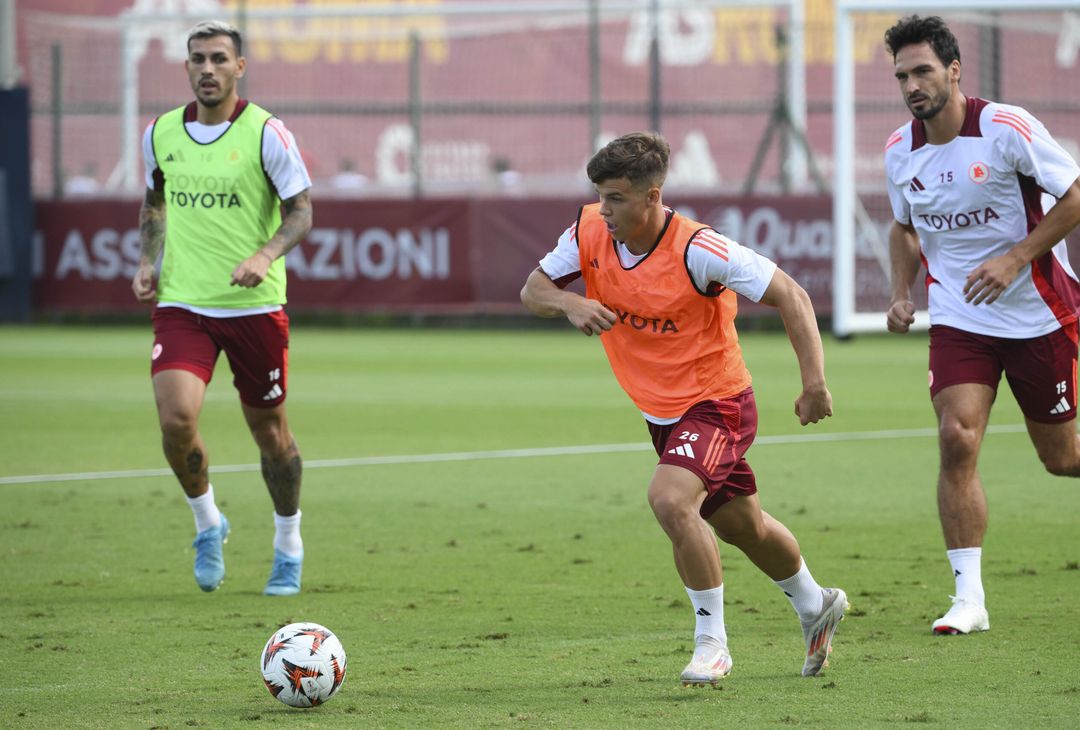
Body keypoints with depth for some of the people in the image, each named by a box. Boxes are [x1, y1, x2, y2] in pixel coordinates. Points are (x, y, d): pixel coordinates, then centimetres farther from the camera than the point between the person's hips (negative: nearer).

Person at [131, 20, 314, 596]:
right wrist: (146, 261, 5)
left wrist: (266, 255, -23)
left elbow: (300, 211, -5)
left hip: (254, 305, -2)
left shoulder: (266, 134, -7)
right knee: (175, 419, -17)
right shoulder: (160, 134, 5)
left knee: (268, 429, 8)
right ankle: (207, 521, 11)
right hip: (181, 303, 2)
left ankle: (288, 546, 29)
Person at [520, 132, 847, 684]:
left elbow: (789, 296, -24)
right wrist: (570, 304, -26)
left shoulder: (696, 250, -28)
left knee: (670, 501, -29)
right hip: (661, 411, 7)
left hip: (716, 402, -7)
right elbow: (532, 290, -3)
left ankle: (712, 643, -16)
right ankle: (816, 606, 47)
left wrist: (814, 381, -30)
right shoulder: (589, 234, -11)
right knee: (741, 526, 21)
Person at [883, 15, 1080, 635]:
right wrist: (902, 292, 1)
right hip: (960, 321, 3)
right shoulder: (900, 152, -1)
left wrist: (1015, 259, -22)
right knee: (957, 438, -17)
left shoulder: (1006, 128, -17)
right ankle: (969, 596, -14)